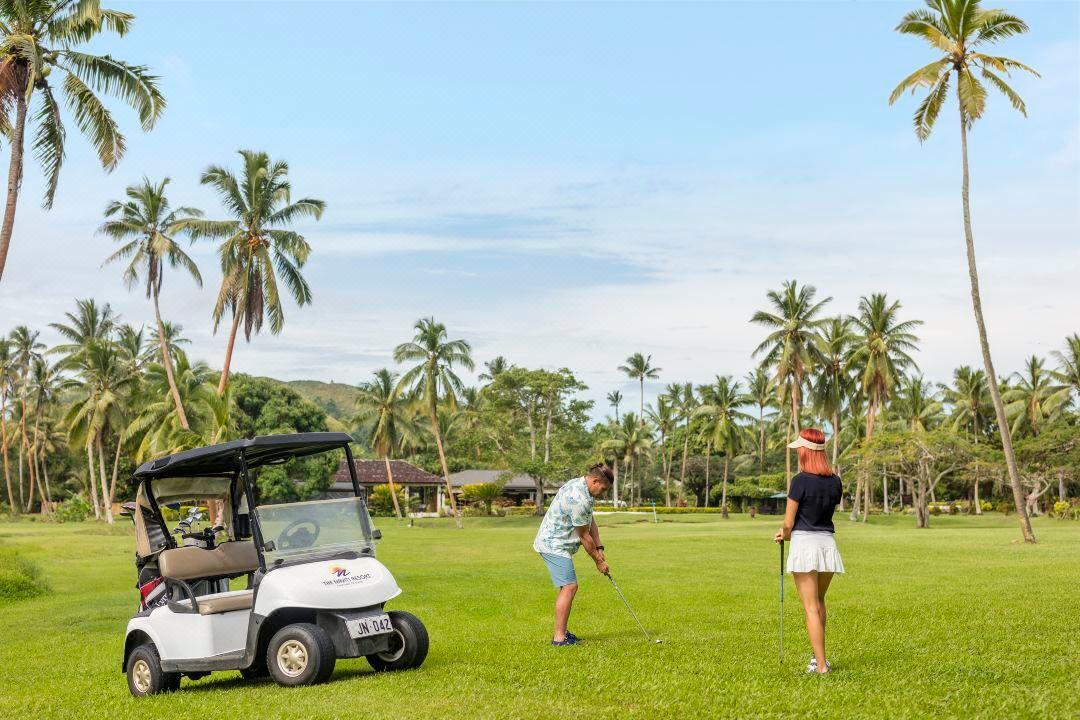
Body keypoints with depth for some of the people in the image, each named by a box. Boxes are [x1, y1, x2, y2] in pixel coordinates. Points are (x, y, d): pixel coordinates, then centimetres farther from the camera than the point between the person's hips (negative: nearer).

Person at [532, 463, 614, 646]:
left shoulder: (580, 485, 7)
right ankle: (559, 637, -14)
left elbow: (590, 522, 15)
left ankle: (561, 631, 21)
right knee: (569, 587, -14)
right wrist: (598, 561, -5)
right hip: (555, 546, -11)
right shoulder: (578, 500, -26)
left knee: (567, 587, 15)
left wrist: (599, 548, 6)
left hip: (557, 544, 11)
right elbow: (584, 536, -17)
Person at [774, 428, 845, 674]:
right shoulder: (835, 482, 4)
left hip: (805, 543, -6)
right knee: (819, 601, 24)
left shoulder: (800, 481, -13)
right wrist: (789, 531, 19)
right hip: (828, 542, 6)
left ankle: (821, 665, -4)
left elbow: (788, 522, -9)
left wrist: (785, 535, 15)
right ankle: (819, 656, 27)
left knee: (811, 608, -1)